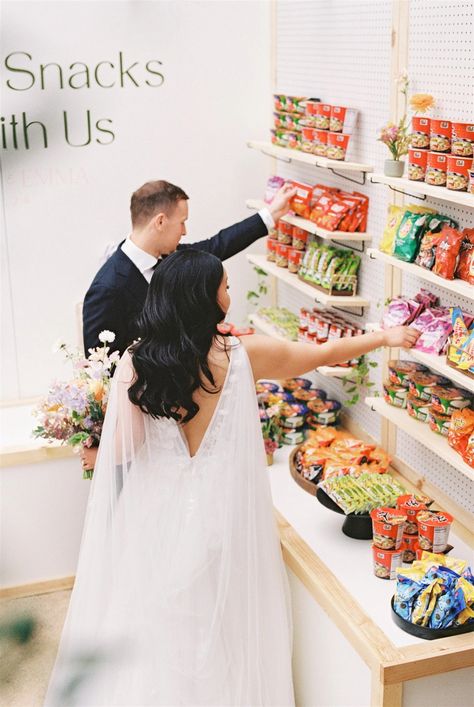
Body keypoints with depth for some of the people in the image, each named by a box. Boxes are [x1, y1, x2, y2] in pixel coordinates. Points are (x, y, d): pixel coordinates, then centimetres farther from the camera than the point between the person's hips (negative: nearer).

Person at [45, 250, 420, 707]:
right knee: (217, 622, 21)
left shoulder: (134, 364, -13)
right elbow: (324, 354, 1)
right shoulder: (242, 356, -12)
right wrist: (386, 338, 17)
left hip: (158, 510, 1)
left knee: (155, 623, 21)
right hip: (220, 510, -1)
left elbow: (123, 451, -13)